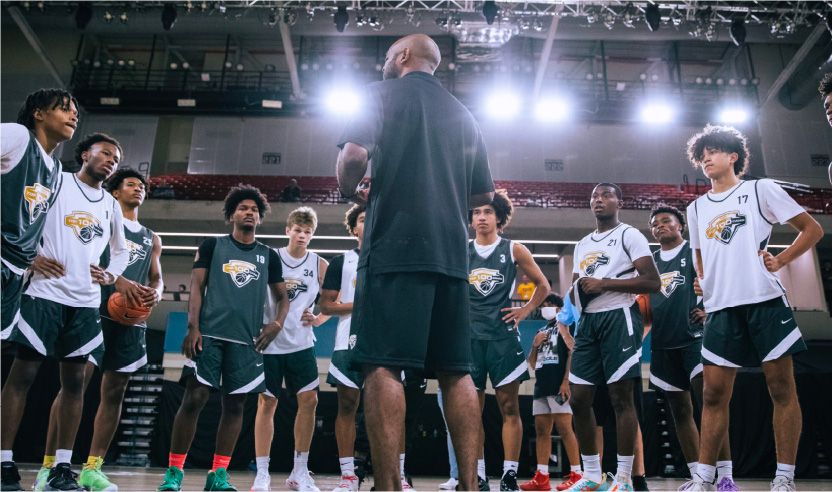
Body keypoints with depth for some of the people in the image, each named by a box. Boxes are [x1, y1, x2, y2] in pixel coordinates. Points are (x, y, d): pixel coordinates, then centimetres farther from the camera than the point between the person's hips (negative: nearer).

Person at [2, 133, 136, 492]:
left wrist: (113, 276, 7)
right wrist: (30, 257, -10)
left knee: (74, 381, 4)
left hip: (86, 303, 5)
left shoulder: (111, 205, 17)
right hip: (45, 293, -4)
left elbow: (120, 250, 26)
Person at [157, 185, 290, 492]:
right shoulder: (212, 246, 10)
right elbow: (196, 287, 3)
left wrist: (277, 324, 0)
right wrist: (193, 328, -9)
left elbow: (282, 297, 19)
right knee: (193, 399, -7)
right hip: (209, 334, -2)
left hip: (247, 340, 2)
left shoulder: (268, 256, 15)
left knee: (235, 405, 3)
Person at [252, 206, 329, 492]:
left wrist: (318, 320, -7)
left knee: (309, 400, -3)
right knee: (267, 403, 2)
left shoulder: (320, 265, 5)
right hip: (270, 343, -2)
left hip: (301, 343, 2)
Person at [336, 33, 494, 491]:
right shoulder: (462, 113, 24)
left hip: (395, 247, -6)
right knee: (456, 371, 6)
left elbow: (354, 154, -10)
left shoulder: (381, 93, 7)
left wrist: (351, 191, 9)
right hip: (452, 253, 6)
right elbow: (483, 194, 23)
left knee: (382, 366, -8)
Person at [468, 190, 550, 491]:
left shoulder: (514, 250, 6)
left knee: (508, 407, -1)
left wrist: (524, 311, 3)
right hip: (469, 335, 2)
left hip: (502, 334, -2)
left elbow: (543, 286, 14)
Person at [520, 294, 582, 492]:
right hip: (541, 387, 8)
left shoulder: (564, 325, 4)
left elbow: (572, 352, -10)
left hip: (559, 386, -7)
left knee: (564, 429, -10)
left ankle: (577, 474, -5)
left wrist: (566, 382, -20)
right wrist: (535, 345, 6)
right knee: (541, 431, 4)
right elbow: (532, 364, 24)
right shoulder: (542, 331, 25)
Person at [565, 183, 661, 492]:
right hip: (588, 320, 7)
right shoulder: (582, 245, 21)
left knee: (621, 397, -5)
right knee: (579, 398, 3)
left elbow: (652, 282, -10)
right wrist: (577, 291, 1)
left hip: (619, 316, -7)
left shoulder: (629, 235, 1)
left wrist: (605, 283, -14)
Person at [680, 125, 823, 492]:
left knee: (782, 388, 0)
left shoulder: (760, 190, 7)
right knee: (713, 393, 0)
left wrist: (781, 261, -4)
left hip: (765, 301, -3)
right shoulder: (696, 208, 19)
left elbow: (812, 229, 8)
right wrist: (703, 282, 11)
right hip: (721, 309, 3)